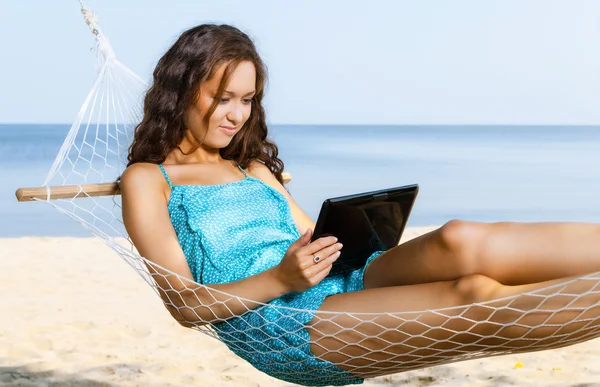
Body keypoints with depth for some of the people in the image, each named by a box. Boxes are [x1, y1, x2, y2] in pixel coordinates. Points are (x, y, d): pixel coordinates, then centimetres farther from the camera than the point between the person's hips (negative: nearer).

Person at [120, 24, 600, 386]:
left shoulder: (254, 170, 29)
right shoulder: (147, 180, 9)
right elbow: (184, 304, -2)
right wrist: (281, 280, -17)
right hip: (272, 324, -6)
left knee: (460, 242, -25)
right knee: (473, 295, -27)